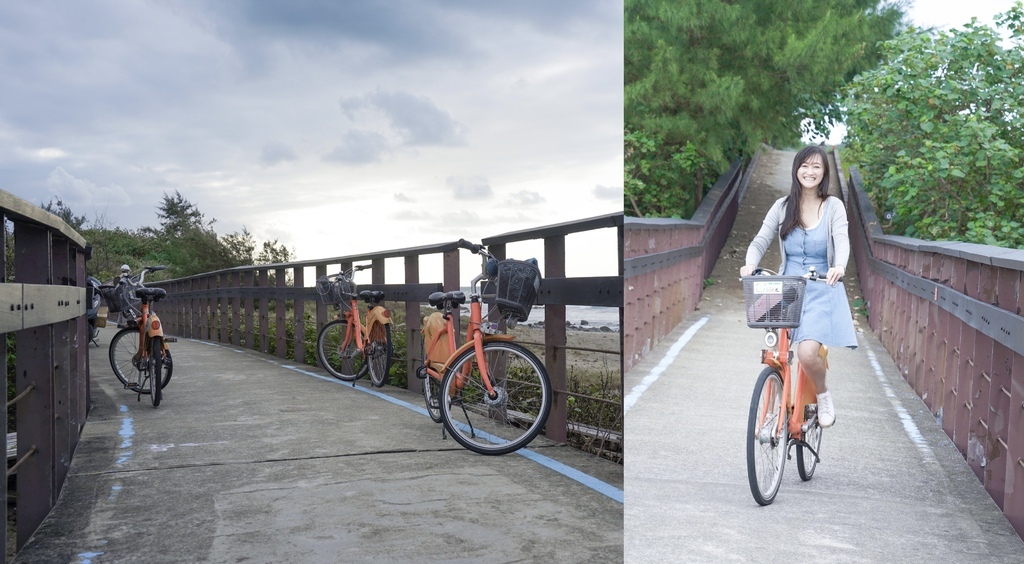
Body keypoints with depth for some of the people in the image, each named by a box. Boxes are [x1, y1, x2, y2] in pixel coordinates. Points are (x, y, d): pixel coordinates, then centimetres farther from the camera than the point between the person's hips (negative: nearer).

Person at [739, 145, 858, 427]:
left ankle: (823, 396, 8)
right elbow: (761, 240, -1)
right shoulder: (783, 206, 5)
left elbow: (842, 240, -16)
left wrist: (839, 266, -38)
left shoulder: (833, 206, -1)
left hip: (821, 291, -3)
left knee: (807, 353, -22)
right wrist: (750, 263, -23)